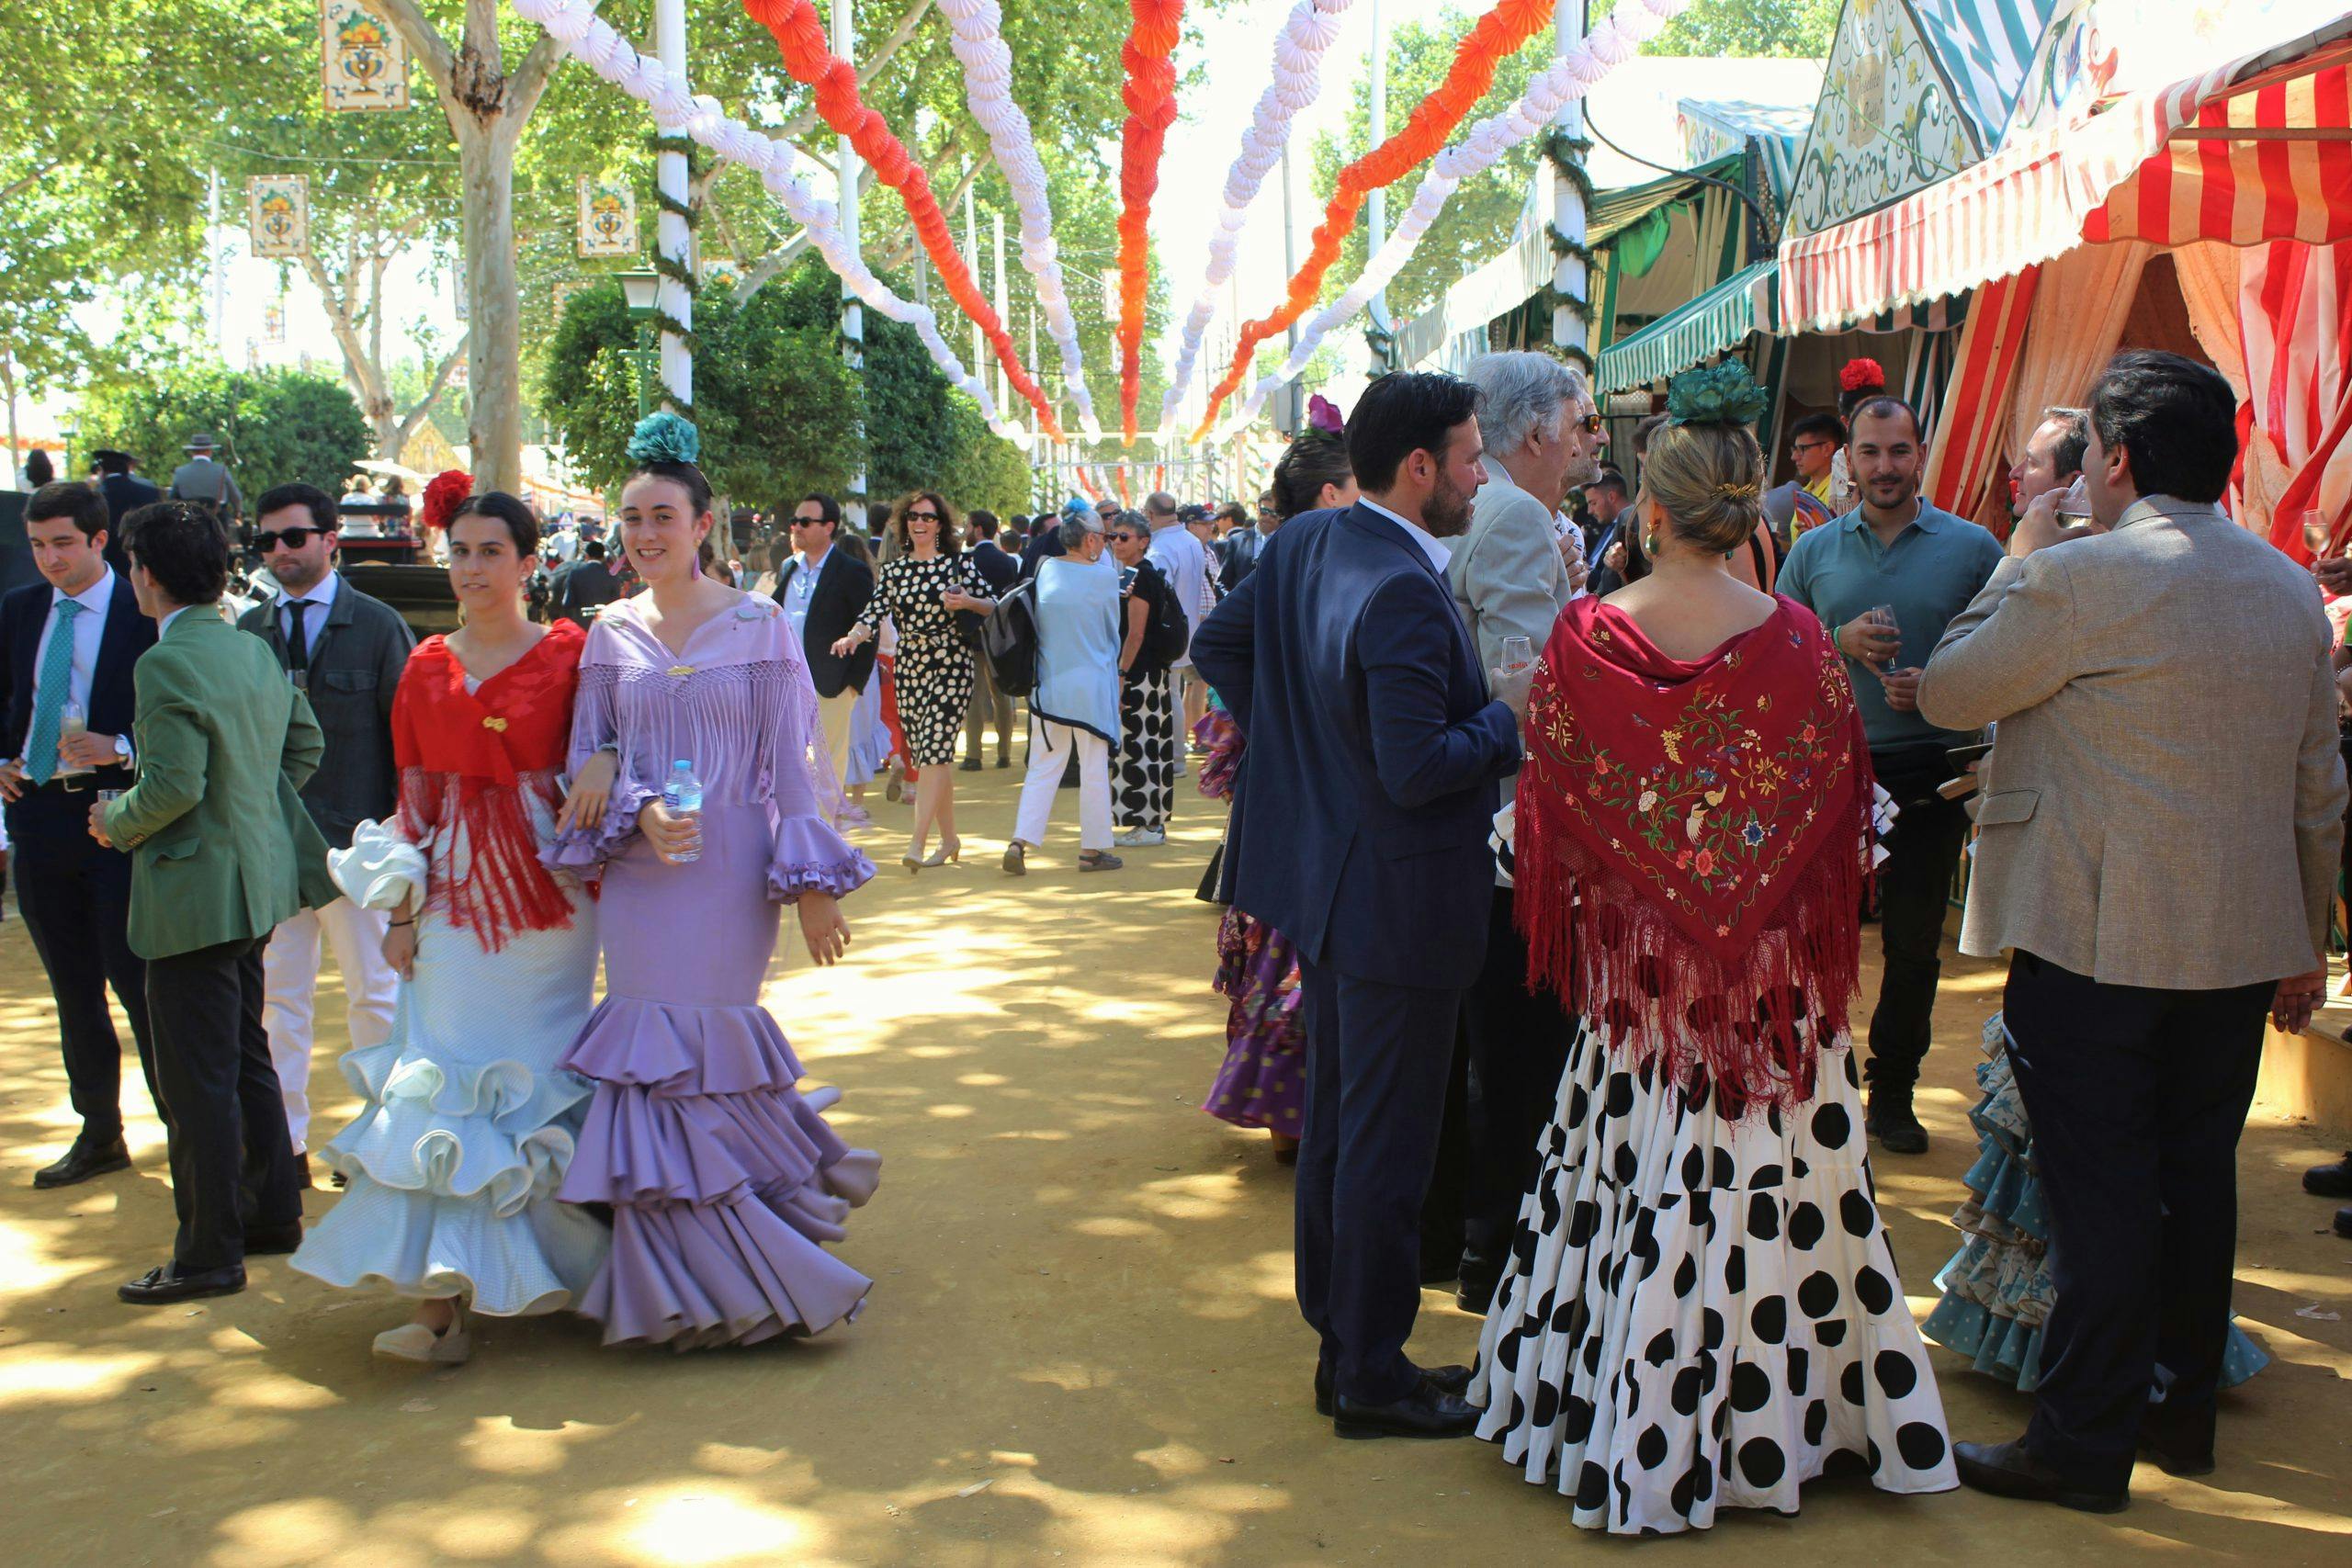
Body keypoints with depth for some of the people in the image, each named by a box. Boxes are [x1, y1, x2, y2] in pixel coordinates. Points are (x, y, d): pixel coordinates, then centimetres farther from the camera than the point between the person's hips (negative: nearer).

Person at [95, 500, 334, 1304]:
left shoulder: (167, 664, -19)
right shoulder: (257, 651, 7)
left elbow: (174, 785, -23)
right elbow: (306, 743, 15)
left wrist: (117, 822, -5)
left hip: (196, 893, -9)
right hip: (260, 882, 9)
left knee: (197, 1079, 0)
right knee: (248, 1058, 20)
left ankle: (210, 1253, 8)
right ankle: (272, 1213, 30)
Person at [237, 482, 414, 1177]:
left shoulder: (378, 626, -1)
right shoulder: (249, 631, 7)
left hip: (354, 837, -3)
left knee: (373, 994, 7)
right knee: (277, 996, 7)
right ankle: (285, 1141, 17)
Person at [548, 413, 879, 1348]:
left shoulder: (759, 625, 0)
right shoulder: (612, 634, 7)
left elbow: (790, 761, -2)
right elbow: (586, 761, 8)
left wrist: (814, 885, -6)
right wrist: (639, 813, -13)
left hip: (730, 872, -2)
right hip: (640, 876, 3)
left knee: (706, 1050, 0)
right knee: (655, 1057, 3)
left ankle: (715, 1276, 20)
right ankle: (680, 1280, 20)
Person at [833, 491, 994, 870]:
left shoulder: (958, 563, 1)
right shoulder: (893, 571, 9)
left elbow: (992, 606, 5)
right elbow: (874, 613, -2)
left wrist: (967, 602, -16)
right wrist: (852, 637, -22)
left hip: (950, 666, -4)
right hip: (908, 668, 4)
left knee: (933, 750, -14)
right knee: (930, 754, 7)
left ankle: (916, 844, -18)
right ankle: (949, 839, 20)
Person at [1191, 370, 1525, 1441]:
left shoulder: (1302, 543, 3)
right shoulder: (1402, 591, -25)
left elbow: (1216, 643, 14)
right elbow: (1416, 769, -28)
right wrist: (1509, 717, -12)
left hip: (1326, 883, 10)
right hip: (1397, 905, -10)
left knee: (1336, 1121, 19)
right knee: (1387, 1144, 3)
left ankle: (1340, 1343, 32)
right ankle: (1372, 1377, 17)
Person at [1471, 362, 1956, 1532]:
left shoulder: (1586, 636, -9)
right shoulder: (1794, 640, -11)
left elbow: (1544, 796, -3)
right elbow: (1839, 804, -4)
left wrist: (1578, 908, 14)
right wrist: (1817, 927, 13)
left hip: (1629, 961, 1)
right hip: (1767, 970, -1)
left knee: (1635, 1173, 12)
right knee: (1754, 1177, 9)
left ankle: (1620, 1412, 23)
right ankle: (1765, 1411, 22)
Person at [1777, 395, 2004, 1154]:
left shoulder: (1972, 549, 2)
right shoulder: (1814, 550, 7)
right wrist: (1840, 643, -11)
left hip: (1929, 774, -1)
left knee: (1914, 939, 7)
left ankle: (1892, 1091, 21)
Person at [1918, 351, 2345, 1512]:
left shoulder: (2076, 578, -16)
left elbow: (1946, 694, -4)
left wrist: (2016, 564, 7)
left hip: (2095, 940, -6)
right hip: (2242, 940, 7)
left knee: (2099, 1194, 0)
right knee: (2195, 1174, 17)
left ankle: (2084, 1445, 8)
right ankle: (2181, 1403, 30)